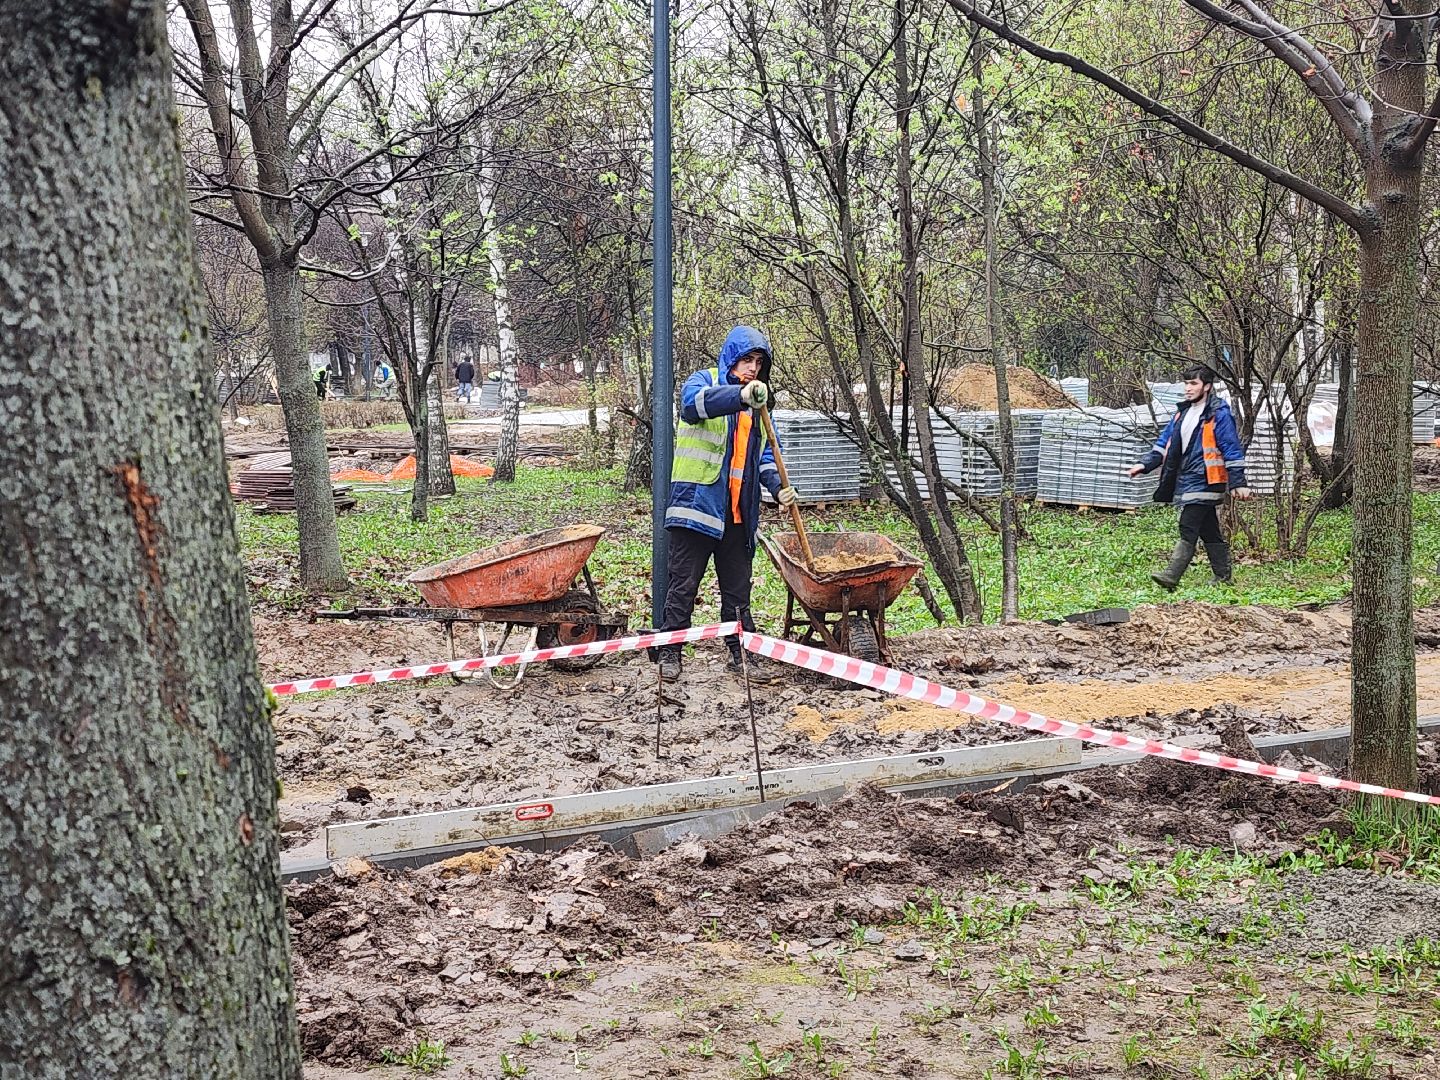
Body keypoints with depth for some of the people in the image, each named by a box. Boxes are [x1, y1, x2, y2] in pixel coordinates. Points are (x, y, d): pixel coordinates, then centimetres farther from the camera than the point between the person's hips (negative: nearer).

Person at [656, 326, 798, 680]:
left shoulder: (757, 403, 18)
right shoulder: (705, 380, -2)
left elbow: (764, 454, 20)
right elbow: (693, 403, -27)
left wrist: (778, 487, 0)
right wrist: (740, 395, -44)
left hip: (739, 513, 6)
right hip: (697, 502, -6)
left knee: (737, 588, 11)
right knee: (684, 584, -2)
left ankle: (741, 652, 19)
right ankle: (669, 653, 6)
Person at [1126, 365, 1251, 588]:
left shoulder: (1219, 414, -7)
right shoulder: (1183, 411, 17)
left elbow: (1233, 450, -9)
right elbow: (1165, 443, 19)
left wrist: (1238, 483, -12)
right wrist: (1145, 465, 7)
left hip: (1203, 482, -8)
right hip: (1185, 481, 8)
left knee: (1188, 529, -13)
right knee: (1209, 531, 12)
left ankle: (1171, 576, -19)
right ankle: (1223, 577, 19)